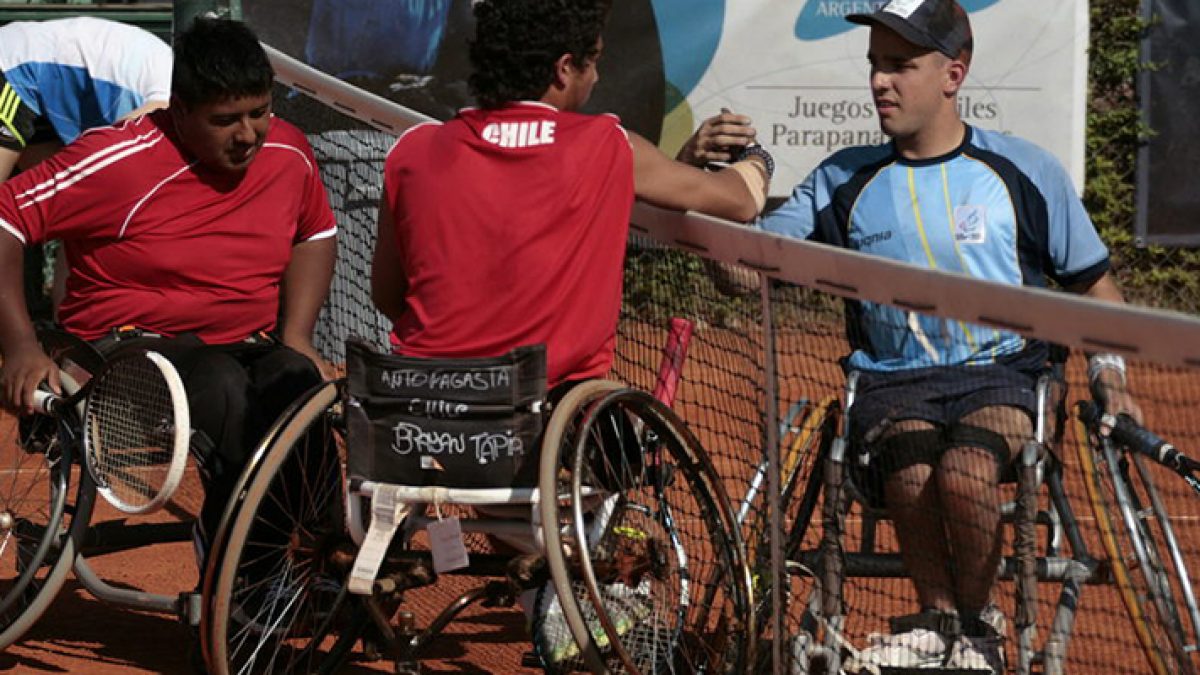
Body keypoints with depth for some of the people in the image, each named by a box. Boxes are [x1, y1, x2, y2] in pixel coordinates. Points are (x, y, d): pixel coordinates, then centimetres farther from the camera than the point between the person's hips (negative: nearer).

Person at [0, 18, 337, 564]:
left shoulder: (288, 153, 2)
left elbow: (315, 234, 23)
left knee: (303, 386, -33)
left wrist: (295, 337, 7)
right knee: (223, 389, -38)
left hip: (252, 349, 4)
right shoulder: (120, 159, -14)